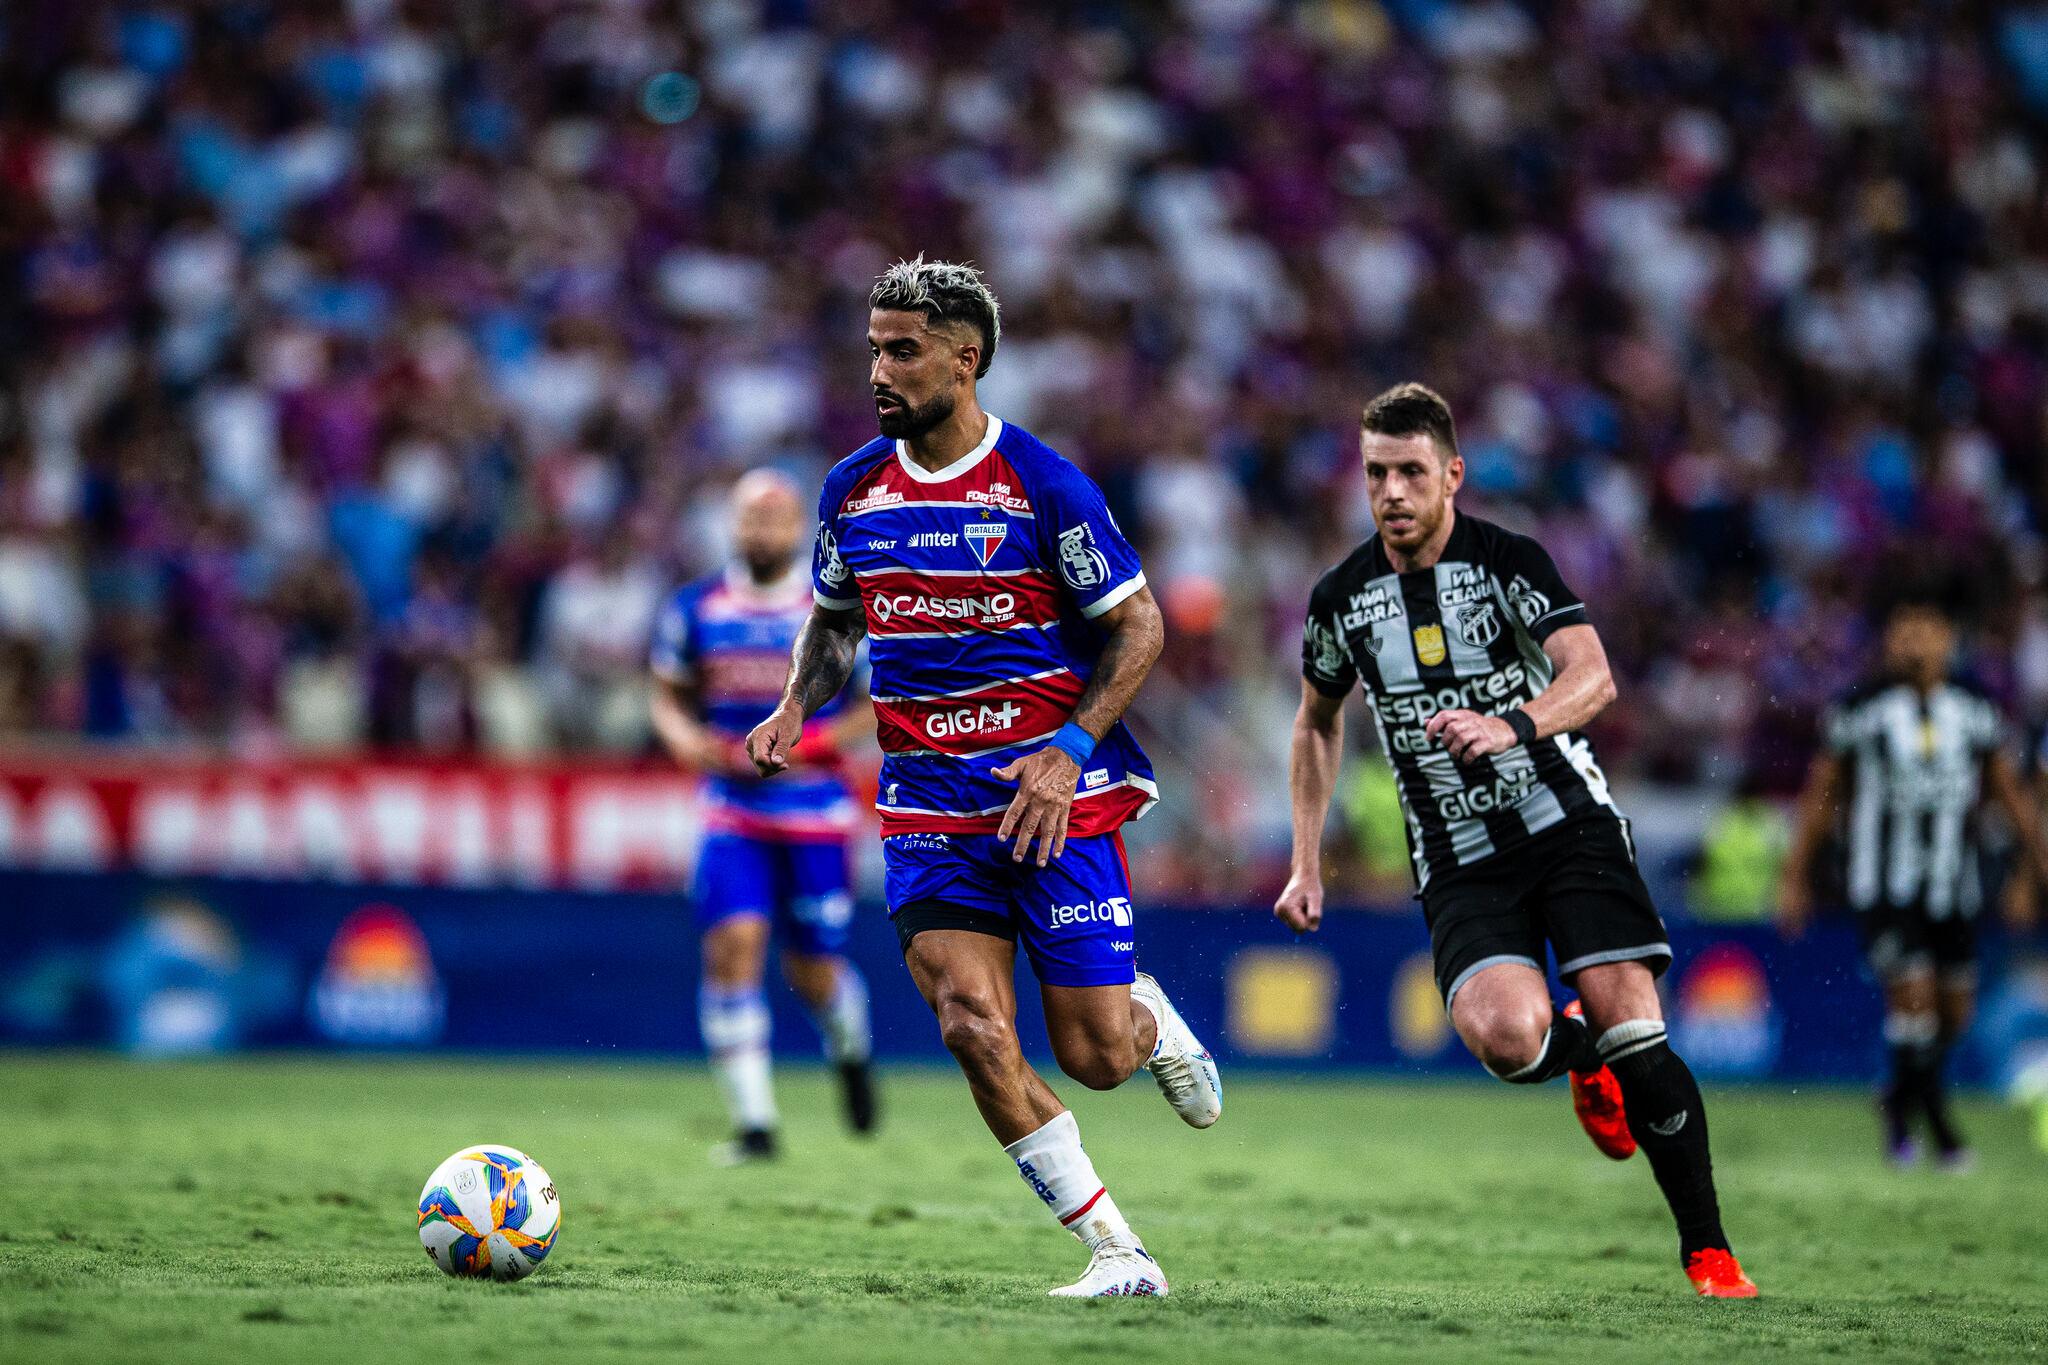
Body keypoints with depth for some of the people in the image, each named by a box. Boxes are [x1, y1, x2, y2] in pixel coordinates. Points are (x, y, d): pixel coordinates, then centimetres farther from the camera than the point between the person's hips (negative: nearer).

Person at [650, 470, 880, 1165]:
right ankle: (753, 1121, -12)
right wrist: (685, 737, -9)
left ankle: (851, 1048, 40)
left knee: (813, 970, 3)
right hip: (731, 806, 1)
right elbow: (668, 695, 13)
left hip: (814, 812, -1)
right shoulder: (694, 608, 4)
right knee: (732, 944, -16)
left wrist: (822, 740, -14)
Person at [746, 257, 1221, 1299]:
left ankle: (1149, 1018, 34)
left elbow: (1138, 627, -4)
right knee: (972, 1027, -16)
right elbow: (834, 619, 22)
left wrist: (1067, 751, -15)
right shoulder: (852, 490, 5)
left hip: (1057, 800, -3)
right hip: (928, 809, 3)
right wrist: (796, 708, 3)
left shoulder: (1042, 484, -9)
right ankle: (1117, 1253, -6)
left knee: (1094, 1058, -5)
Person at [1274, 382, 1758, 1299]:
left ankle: (1709, 1253, -2)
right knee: (1504, 1034, -25)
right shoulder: (1341, 599, 4)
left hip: (1567, 820, -2)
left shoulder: (1507, 560, -6)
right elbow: (1317, 723, 21)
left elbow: (1592, 677, -20)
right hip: (1459, 867, 2)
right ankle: (1580, 1054, 15)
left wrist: (1513, 725, -40)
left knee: (1629, 1026, -16)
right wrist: (1306, 865, 16)